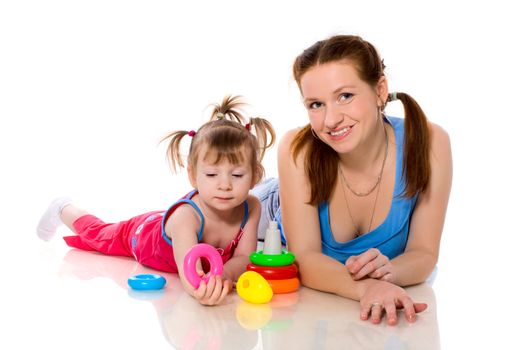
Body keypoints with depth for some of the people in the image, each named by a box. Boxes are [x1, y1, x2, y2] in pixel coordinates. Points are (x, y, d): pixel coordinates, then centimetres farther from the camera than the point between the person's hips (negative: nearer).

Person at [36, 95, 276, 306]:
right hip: (141, 233, -2)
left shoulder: (251, 207, -35)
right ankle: (64, 210, 53)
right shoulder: (186, 216, -50)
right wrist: (202, 288, -84)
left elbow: (244, 257, -33)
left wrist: (224, 275, -57)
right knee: (98, 233, 28)